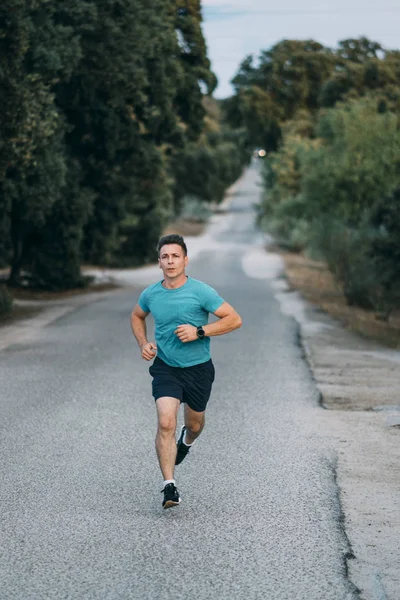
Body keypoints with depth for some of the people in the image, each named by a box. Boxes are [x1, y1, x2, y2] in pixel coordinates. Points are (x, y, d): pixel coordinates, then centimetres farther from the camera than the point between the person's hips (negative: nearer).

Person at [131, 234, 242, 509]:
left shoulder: (201, 291, -14)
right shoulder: (150, 295, -3)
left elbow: (234, 319, -12)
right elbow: (137, 316, 20)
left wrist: (200, 332, -21)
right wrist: (144, 343, 2)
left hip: (199, 369, -1)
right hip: (165, 368, 1)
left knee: (195, 424, 18)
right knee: (166, 423, -18)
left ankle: (187, 440, 57)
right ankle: (169, 486, -16)